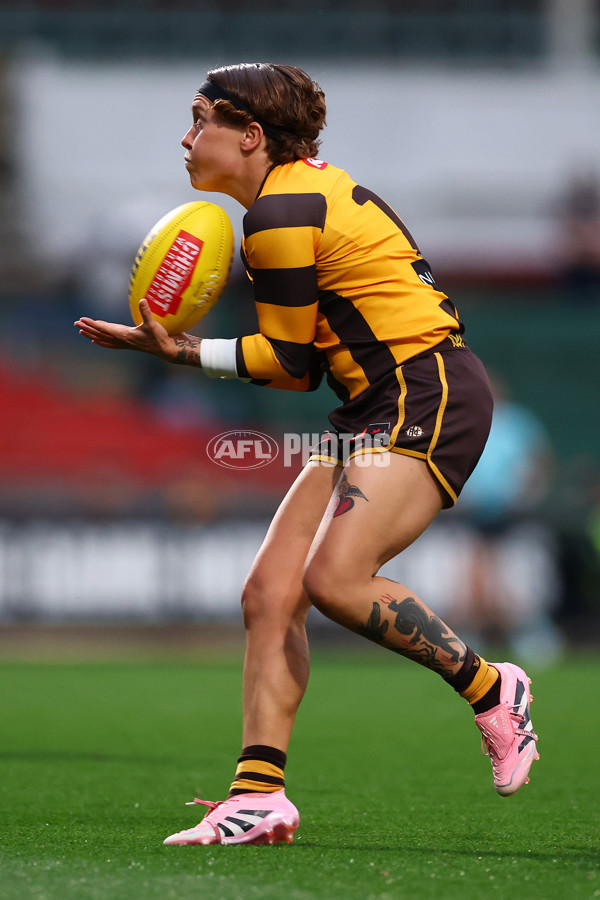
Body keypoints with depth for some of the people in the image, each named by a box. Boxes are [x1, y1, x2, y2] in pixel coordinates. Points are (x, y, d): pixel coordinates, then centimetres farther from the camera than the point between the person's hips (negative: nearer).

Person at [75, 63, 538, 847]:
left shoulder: (281, 213, -13)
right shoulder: (312, 184, 16)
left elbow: (291, 366, -9)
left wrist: (181, 352, -4)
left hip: (428, 398, -10)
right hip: (378, 411, 10)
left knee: (334, 578, -25)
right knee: (269, 589, -1)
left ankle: (490, 689, -4)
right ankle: (259, 795, -4)